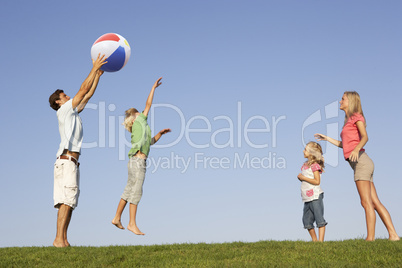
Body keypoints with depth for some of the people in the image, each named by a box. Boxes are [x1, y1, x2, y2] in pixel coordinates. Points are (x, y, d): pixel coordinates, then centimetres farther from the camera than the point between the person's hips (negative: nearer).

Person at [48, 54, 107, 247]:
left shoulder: (72, 112, 25)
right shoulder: (63, 110, 3)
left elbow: (88, 95, 29)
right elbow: (83, 90, 0)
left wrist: (98, 75, 29)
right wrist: (94, 68, 4)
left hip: (72, 162, 9)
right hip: (66, 160, -9)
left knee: (70, 201, 3)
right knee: (66, 200, -16)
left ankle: (64, 239, 0)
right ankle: (59, 238, -21)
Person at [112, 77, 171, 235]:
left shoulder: (137, 129, 24)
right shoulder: (139, 122, 3)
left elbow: (151, 141, 38)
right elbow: (148, 104, 3)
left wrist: (160, 133, 28)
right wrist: (154, 87, 11)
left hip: (139, 161, 9)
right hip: (138, 160, -9)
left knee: (129, 191, 12)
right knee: (136, 191, -10)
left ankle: (117, 218, 17)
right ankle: (132, 223, -12)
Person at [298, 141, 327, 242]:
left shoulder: (315, 165, -10)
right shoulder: (305, 165, 16)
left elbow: (317, 181, -17)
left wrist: (304, 178, -15)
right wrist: (300, 178, 3)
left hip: (315, 196, -9)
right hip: (307, 198, 9)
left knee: (319, 219, -6)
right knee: (307, 221, 10)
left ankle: (321, 240, -6)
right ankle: (314, 240, 20)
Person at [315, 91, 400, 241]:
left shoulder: (357, 117, 1)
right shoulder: (348, 121, 25)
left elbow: (365, 137, -15)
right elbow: (344, 145, 30)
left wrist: (357, 149, -32)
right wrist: (327, 138, 31)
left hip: (361, 161, -9)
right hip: (360, 164, 9)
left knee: (366, 202, -11)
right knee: (375, 202, 2)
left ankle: (370, 238, -12)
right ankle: (393, 235, -1)